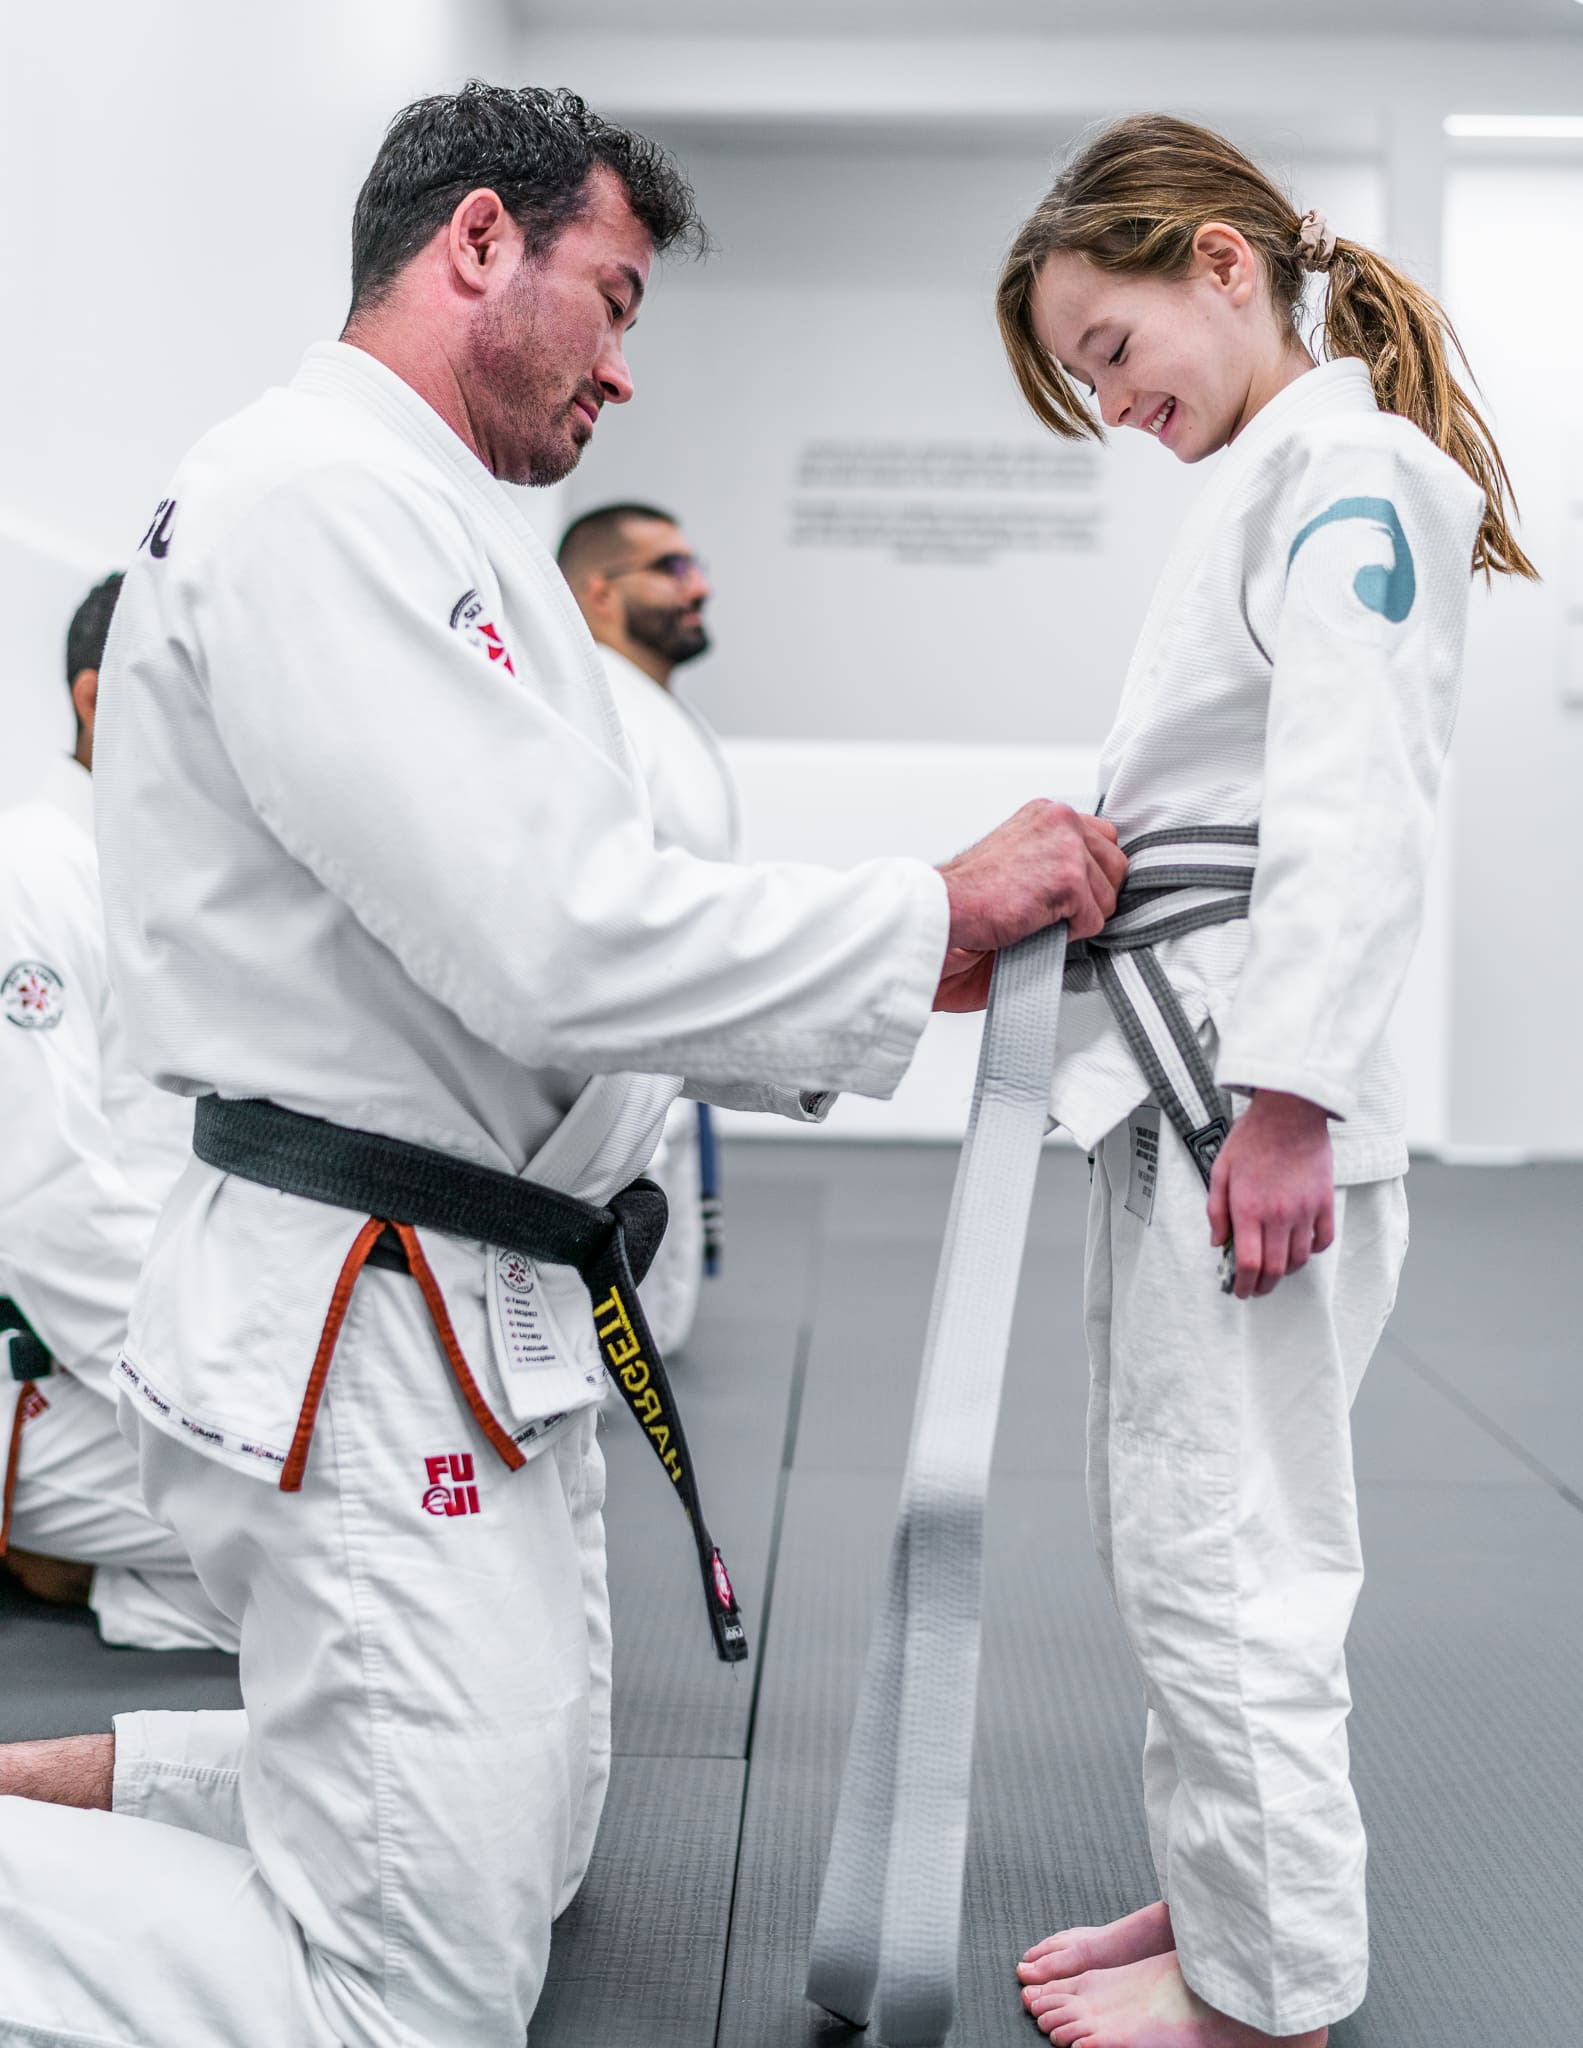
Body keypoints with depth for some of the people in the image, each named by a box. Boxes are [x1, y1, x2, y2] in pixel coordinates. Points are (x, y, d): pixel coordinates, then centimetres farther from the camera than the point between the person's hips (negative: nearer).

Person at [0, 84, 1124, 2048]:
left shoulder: (420, 525, 18)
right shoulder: (323, 498, -16)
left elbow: (528, 964, 18)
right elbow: (553, 947, -25)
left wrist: (904, 976, 8)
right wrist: (934, 919, -13)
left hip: (480, 1318, 11)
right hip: (370, 1341, -11)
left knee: (521, 1864, 23)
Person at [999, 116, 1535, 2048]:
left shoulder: (1349, 472, -10)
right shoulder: (1263, 488, 21)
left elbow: (1352, 805, -20)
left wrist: (1287, 1101, -23)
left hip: (1250, 1094, -10)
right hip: (1174, 1078, 10)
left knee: (1223, 1544, -2)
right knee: (1171, 1527, 17)